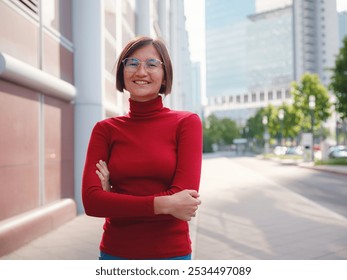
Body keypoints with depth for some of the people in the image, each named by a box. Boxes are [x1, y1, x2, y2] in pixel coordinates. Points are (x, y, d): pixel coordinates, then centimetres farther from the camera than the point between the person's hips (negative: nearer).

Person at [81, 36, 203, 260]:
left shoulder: (187, 123, -5)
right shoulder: (105, 129, 0)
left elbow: (184, 195, -17)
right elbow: (91, 201, -12)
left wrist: (114, 199, -10)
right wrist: (162, 204, -20)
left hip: (171, 252, -1)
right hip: (116, 252, 2)